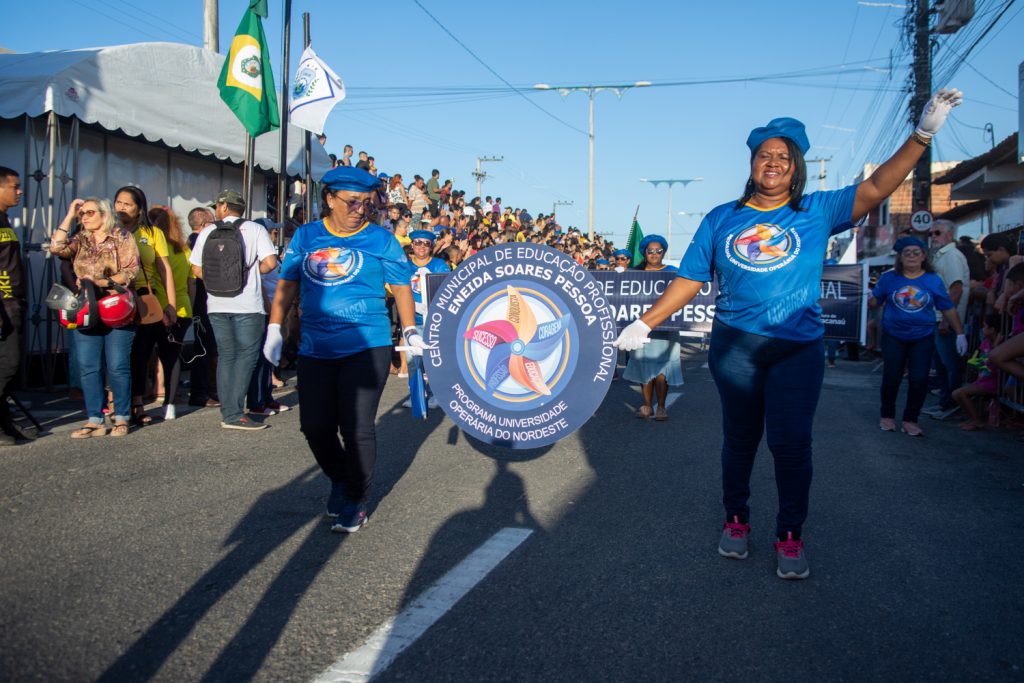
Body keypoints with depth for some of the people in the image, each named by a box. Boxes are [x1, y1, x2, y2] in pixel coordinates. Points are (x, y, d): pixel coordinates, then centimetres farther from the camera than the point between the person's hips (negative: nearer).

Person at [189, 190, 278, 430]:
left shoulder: (208, 232, 7)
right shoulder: (255, 229, 0)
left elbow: (197, 269, 6)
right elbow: (270, 263, -10)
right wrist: (252, 272, 9)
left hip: (217, 304, 4)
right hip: (247, 304, -3)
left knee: (226, 356, 12)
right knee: (246, 356, 1)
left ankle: (228, 412, 12)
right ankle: (234, 414, -7)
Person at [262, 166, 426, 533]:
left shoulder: (380, 239, 1)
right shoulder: (305, 236, 8)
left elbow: (401, 287, 4)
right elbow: (287, 283, 11)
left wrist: (410, 331, -3)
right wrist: (274, 329, 4)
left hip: (367, 346, -3)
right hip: (315, 349, 4)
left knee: (357, 428, -3)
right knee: (315, 426, 6)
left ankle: (356, 500, 17)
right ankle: (339, 479, 36)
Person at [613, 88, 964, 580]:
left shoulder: (817, 212, 6)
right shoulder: (721, 219, 8)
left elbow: (874, 190, -5)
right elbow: (690, 280, 8)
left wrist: (923, 135, -14)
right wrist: (645, 324, 4)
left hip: (798, 349, -1)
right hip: (734, 345, 1)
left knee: (791, 442, -4)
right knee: (739, 438, 11)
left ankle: (790, 536, 12)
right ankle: (736, 520, 29)